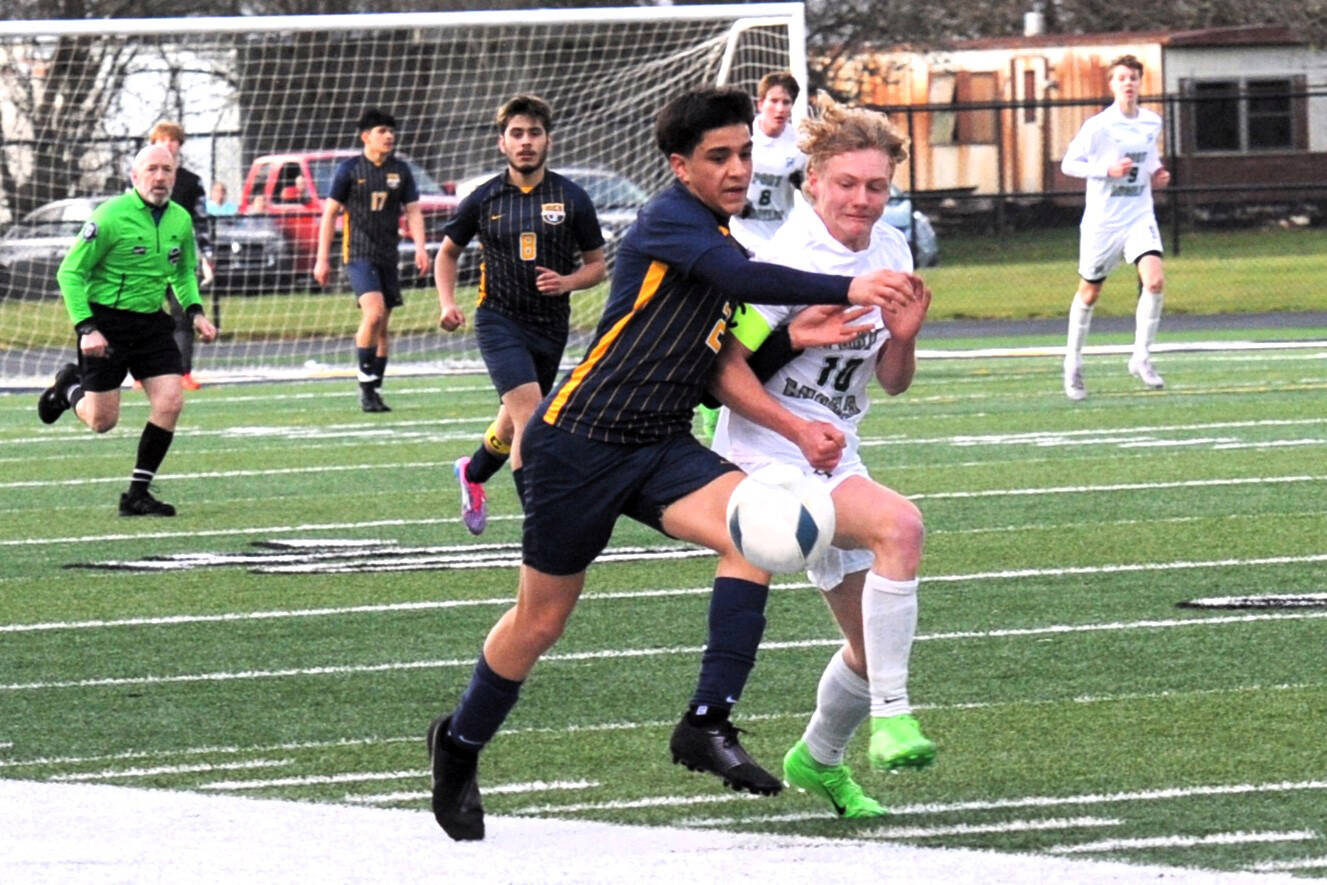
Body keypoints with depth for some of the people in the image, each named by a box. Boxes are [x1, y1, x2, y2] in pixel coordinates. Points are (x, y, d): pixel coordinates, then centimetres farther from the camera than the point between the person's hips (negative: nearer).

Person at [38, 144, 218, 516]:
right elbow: (70, 272, -12)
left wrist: (195, 311, 3)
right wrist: (86, 328, -20)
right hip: (106, 321, -5)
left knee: (170, 402, -12)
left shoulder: (180, 220, 2)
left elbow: (184, 272, 21)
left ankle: (138, 494, 0)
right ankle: (68, 387, 38)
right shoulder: (111, 217, -16)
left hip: (151, 321, 5)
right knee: (102, 421, 2)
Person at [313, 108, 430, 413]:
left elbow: (413, 211, 11)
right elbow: (330, 213, 1)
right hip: (358, 253, -5)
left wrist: (420, 248, -5)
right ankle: (366, 384, -14)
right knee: (373, 312, -22)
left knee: (382, 326, 6)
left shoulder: (400, 170, 9)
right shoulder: (350, 169, -1)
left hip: (388, 257, 5)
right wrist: (322, 259, -3)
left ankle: (373, 392, 14)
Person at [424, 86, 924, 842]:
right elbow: (737, 275, -33)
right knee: (541, 620, 4)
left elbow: (721, 373, 17)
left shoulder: (721, 237, 13)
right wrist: (846, 291, -40)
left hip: (662, 447, 7)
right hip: (580, 440, -7)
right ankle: (460, 744, 31)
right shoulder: (670, 220, -13)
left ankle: (708, 724, -21)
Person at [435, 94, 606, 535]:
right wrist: (447, 303, -1)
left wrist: (568, 281, -15)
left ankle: (472, 472, 49)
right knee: (528, 414, -22)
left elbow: (597, 265, 6)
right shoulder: (484, 199, -1)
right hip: (499, 320, -3)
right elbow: (448, 251, 14)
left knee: (513, 427, 17)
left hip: (551, 325, 3)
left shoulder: (571, 198, -1)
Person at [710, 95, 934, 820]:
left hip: (834, 460, 8)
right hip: (769, 460, -8)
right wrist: (797, 428, -24)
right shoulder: (788, 260, -16)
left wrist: (904, 338, -8)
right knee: (899, 522, -33)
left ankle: (819, 759, 39)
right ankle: (891, 716, -32)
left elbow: (892, 382, 12)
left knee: (873, 645, 12)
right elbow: (723, 371, -15)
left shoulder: (891, 251, 6)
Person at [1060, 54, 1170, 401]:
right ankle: (1073, 363, 28)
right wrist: (1108, 170, -21)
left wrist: (1157, 172, 5)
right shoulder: (1098, 126, -11)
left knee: (1155, 281, -19)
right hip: (1102, 221, -3)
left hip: (1140, 217, 3)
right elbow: (1068, 163, -8)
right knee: (1089, 294, 9)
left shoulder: (1152, 123, 4)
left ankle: (1141, 358, -6)